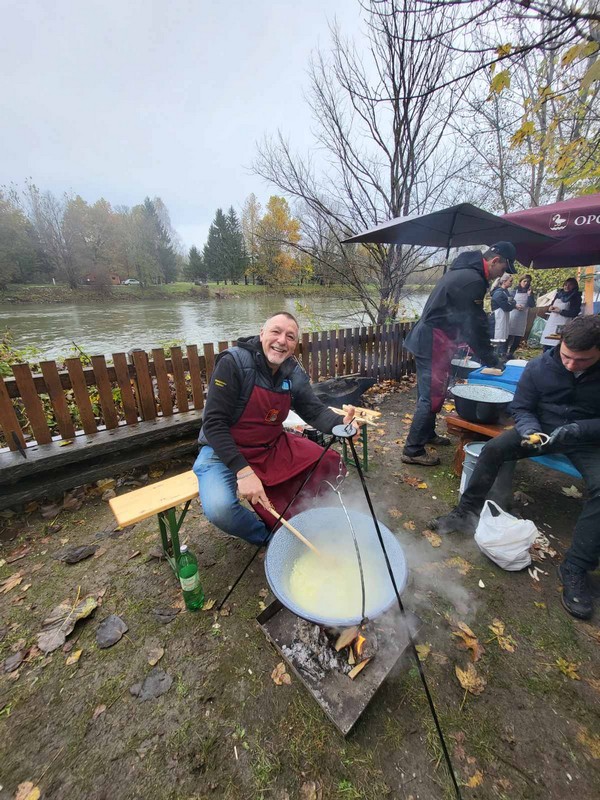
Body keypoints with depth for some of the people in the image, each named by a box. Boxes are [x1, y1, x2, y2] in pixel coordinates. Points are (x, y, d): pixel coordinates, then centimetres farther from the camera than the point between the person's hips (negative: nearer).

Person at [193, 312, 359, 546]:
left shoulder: (294, 374, -3)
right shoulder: (234, 362, -21)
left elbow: (315, 410, -2)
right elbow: (213, 422, -23)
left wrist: (341, 422, -25)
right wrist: (242, 470, -32)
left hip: (273, 446, 5)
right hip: (224, 450, -5)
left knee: (330, 465, -2)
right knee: (219, 509, -30)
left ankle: (293, 518, 22)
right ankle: (266, 537, 4)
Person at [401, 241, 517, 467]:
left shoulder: (464, 271, 17)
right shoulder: (473, 280, -16)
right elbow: (476, 324, -14)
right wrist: (490, 359, -5)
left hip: (429, 339, 11)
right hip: (433, 343, -11)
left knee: (432, 392, 19)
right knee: (432, 396, -7)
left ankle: (428, 434, 34)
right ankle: (413, 450, 1)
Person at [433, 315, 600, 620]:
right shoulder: (539, 366, -13)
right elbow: (521, 409, -6)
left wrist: (575, 430, -29)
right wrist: (530, 431, -26)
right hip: (542, 431, 1)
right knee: (493, 449, -22)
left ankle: (575, 569, -15)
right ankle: (466, 512, -9)